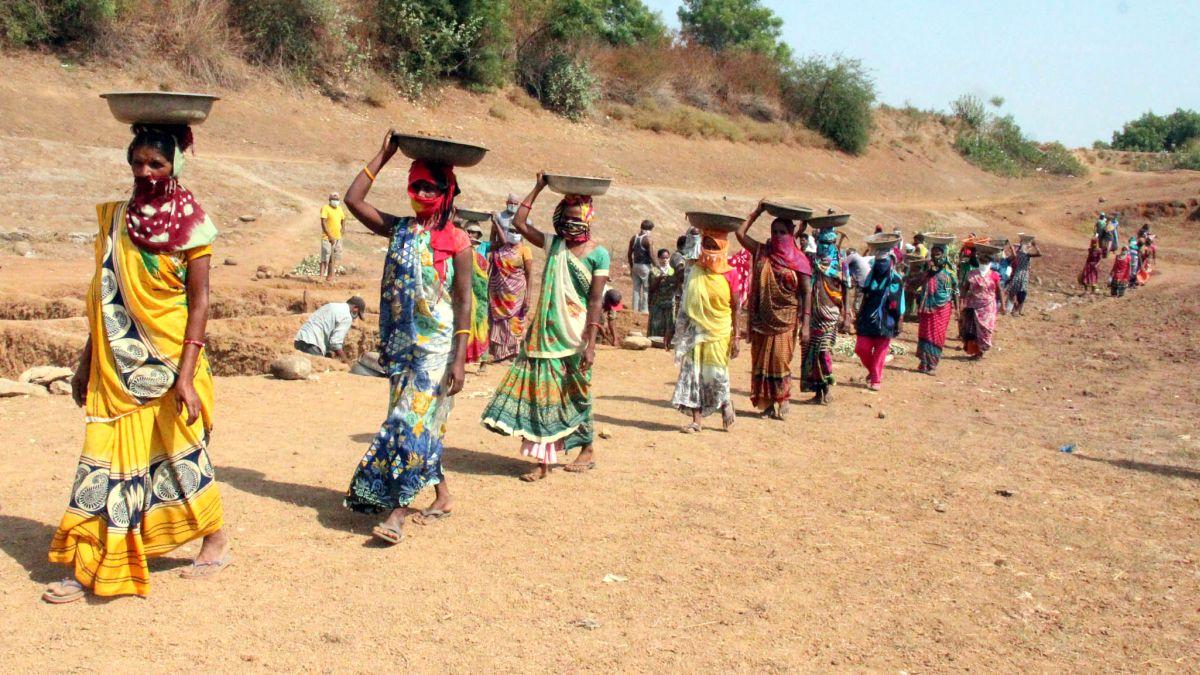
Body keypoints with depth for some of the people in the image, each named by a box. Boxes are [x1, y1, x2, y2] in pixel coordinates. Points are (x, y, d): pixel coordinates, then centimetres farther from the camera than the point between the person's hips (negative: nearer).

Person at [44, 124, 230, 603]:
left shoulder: (191, 223, -6)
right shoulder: (116, 219, 8)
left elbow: (199, 301, -9)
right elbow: (104, 298, 12)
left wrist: (186, 373, -16)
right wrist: (86, 362, 12)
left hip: (168, 363, -4)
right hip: (119, 365, 4)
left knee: (180, 450, 6)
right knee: (111, 455, 4)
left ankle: (216, 542, 25)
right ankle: (91, 568, 8)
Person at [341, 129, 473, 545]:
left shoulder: (456, 241, -7)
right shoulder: (399, 230, 7)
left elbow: (464, 302, -9)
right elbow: (353, 199, 2)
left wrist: (459, 359, -14)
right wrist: (384, 155, 2)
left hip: (437, 347, -5)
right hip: (403, 345, 5)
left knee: (412, 420, -9)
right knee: (420, 422, 11)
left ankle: (397, 511, -6)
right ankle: (442, 494, 26)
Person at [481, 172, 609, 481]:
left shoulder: (598, 254, -6)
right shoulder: (554, 244, 7)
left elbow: (596, 300, -10)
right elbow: (519, 222, 5)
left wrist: (591, 344, -15)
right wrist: (538, 188, 5)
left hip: (575, 335, -4)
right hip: (546, 332, 4)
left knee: (576, 394, 8)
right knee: (542, 392, 1)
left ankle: (588, 449, 27)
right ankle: (543, 460, 6)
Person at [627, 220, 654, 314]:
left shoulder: (633, 238, 6)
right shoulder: (647, 239, -13)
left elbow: (629, 254, 9)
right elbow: (651, 256, -16)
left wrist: (631, 267, 18)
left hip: (635, 265, 6)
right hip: (645, 266, -6)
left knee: (636, 288, 11)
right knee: (646, 289, 1)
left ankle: (635, 308, 13)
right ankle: (644, 309, 0)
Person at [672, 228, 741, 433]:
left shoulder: (730, 273, -4)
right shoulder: (695, 271, 4)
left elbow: (736, 307, -3)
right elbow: (687, 304, 10)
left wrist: (735, 337, -7)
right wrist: (680, 330, 9)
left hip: (719, 331, -3)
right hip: (696, 330, 3)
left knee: (715, 373, -2)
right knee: (694, 372, -1)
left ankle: (725, 403, 28)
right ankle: (696, 420, 4)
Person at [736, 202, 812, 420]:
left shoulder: (798, 260, -1)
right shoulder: (762, 253, 8)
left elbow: (807, 291, -4)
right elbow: (740, 233, 3)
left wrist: (805, 324, -10)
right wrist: (756, 213, 6)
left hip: (785, 320, -3)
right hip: (762, 319, 3)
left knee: (780, 361, -7)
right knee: (761, 361, 5)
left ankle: (781, 405, 2)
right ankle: (766, 404, 12)